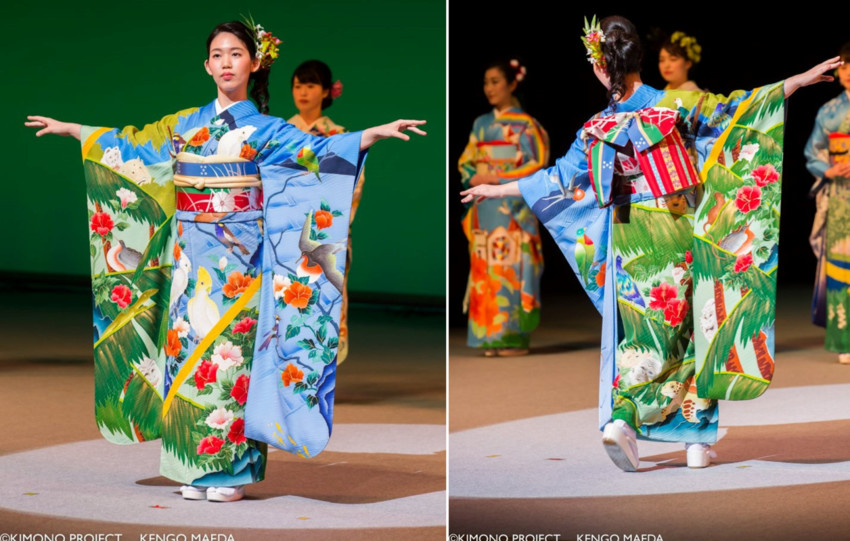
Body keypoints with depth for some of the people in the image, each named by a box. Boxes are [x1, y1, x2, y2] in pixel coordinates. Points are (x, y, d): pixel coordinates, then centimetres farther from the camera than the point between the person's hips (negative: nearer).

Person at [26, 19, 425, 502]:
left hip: (237, 258, -4)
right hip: (191, 258, 4)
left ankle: (232, 467, -2)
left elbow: (318, 150, -13)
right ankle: (196, 465, 8)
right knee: (188, 344, 2)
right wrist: (67, 129, 29)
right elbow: (128, 145, 23)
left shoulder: (263, 129, 0)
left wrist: (376, 133, -28)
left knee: (229, 352, -7)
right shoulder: (185, 125, 12)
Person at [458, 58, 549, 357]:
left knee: (511, 265, -8)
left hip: (513, 206, -5)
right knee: (485, 269, 1)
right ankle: (489, 336, 3)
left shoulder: (525, 124, -2)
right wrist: (475, 179, -4)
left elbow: (537, 164, -9)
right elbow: (465, 161, 17)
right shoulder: (481, 124, 14)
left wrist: (498, 179, -14)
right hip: (484, 207, 5)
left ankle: (515, 337, -5)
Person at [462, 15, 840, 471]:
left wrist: (495, 190, 19)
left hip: (629, 241, 1)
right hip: (680, 237, -1)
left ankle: (621, 416, -17)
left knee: (638, 335, 7)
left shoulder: (597, 131, -3)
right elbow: (733, 110, -8)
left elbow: (558, 181, 5)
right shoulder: (674, 105, -8)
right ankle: (698, 438, 9)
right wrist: (801, 80, -5)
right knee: (692, 330, 9)